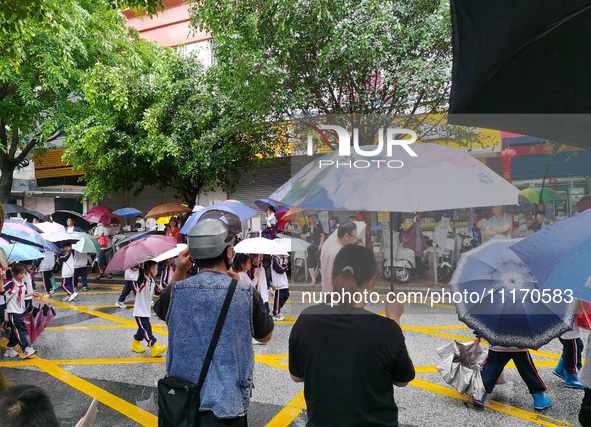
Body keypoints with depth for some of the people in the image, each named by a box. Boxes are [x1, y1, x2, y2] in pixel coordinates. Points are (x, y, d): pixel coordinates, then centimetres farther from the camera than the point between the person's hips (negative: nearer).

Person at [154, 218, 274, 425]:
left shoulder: (175, 291, -11)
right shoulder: (245, 294, -16)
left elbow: (161, 308, 16)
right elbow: (265, 336, 2)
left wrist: (179, 272, 5)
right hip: (227, 402, -2)